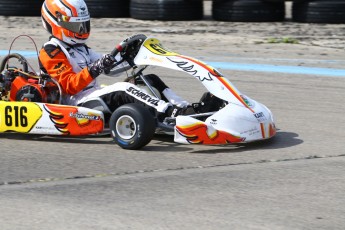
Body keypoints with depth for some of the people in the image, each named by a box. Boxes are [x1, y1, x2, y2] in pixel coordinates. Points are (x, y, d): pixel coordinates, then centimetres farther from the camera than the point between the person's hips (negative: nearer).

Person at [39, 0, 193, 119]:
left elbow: (109, 67, 20)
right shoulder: (51, 52, -3)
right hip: (78, 103, -9)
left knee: (151, 80, -2)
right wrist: (94, 70, -27)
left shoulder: (79, 48, 25)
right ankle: (173, 113, -46)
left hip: (96, 96, 9)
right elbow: (69, 86, -14)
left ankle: (185, 108, -21)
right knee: (123, 89, -34)